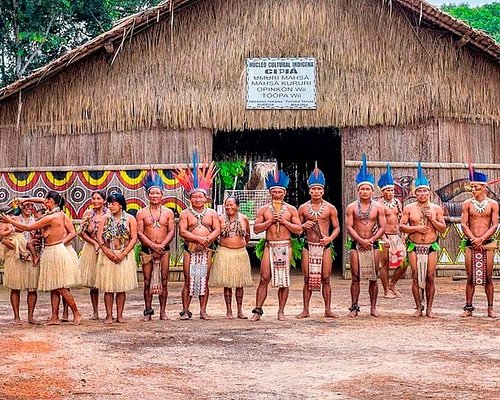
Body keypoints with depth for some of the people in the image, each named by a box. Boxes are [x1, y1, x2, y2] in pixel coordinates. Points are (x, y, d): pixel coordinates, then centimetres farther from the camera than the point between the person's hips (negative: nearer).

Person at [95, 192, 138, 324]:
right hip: (107, 255, 1)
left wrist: (122, 254, -13)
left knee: (122, 287, 2)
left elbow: (134, 238, -4)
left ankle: (120, 315, 9)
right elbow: (99, 236, 1)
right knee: (108, 287, 0)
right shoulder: (105, 218, 7)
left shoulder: (130, 219, 1)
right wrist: (107, 251, -13)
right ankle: (109, 315, 4)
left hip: (125, 255, -1)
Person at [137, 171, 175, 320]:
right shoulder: (142, 213, 3)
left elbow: (172, 231, 1)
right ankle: (148, 311, 8)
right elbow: (139, 233, -3)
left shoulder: (168, 212, 6)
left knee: (163, 282, 1)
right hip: (147, 250, -1)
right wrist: (153, 246, -14)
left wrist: (162, 245, -13)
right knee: (147, 282, 1)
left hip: (164, 250, 1)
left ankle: (163, 311, 6)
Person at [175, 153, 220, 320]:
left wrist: (207, 240, -18)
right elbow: (182, 232, -9)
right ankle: (185, 310, 3)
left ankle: (203, 311, 9)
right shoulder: (185, 213, 1)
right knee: (188, 280, -2)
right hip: (190, 250, -2)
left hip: (206, 250, 2)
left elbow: (217, 230, 0)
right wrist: (199, 239, -19)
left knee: (204, 280, 4)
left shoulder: (212, 213, 8)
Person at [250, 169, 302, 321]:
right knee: (264, 279, -6)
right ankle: (258, 310, -2)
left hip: (285, 246, 0)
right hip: (270, 246, 0)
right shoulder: (264, 209, 8)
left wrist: (283, 221, -9)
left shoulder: (291, 209, 7)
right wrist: (270, 221, -8)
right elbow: (256, 229, 3)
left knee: (284, 280, 2)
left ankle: (281, 311, 9)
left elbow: (299, 230, 2)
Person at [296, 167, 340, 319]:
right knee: (307, 279, 2)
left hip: (324, 246, -1)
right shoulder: (303, 208, 6)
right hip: (308, 246, 1)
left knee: (325, 279, 1)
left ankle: (328, 310, 8)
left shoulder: (330, 208, 3)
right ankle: (305, 310, 8)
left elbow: (337, 228, 6)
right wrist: (303, 226, -10)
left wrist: (330, 238, -13)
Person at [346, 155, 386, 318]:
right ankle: (354, 307, 4)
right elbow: (349, 227, -2)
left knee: (373, 278, 2)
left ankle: (373, 307, 9)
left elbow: (382, 227, 1)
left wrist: (371, 240, -12)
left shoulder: (378, 207, 5)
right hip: (356, 244, -1)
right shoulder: (352, 207, 3)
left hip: (372, 244, 1)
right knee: (355, 278, -1)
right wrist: (360, 240, -14)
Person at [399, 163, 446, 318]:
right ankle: (419, 307, 10)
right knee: (416, 278, -1)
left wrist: (432, 220, -11)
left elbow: (443, 228, 4)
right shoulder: (409, 208, 3)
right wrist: (416, 228, -13)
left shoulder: (436, 209, 6)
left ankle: (429, 308, 8)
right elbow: (401, 226, 1)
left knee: (430, 278, 0)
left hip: (431, 247, 0)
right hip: (414, 247, 0)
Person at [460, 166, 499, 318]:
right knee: (471, 278, 3)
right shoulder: (467, 204, 4)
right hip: (471, 244, 1)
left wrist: (481, 239, -14)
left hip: (487, 244, 0)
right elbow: (464, 224, -1)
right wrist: (474, 239, -13)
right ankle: (468, 307, 9)